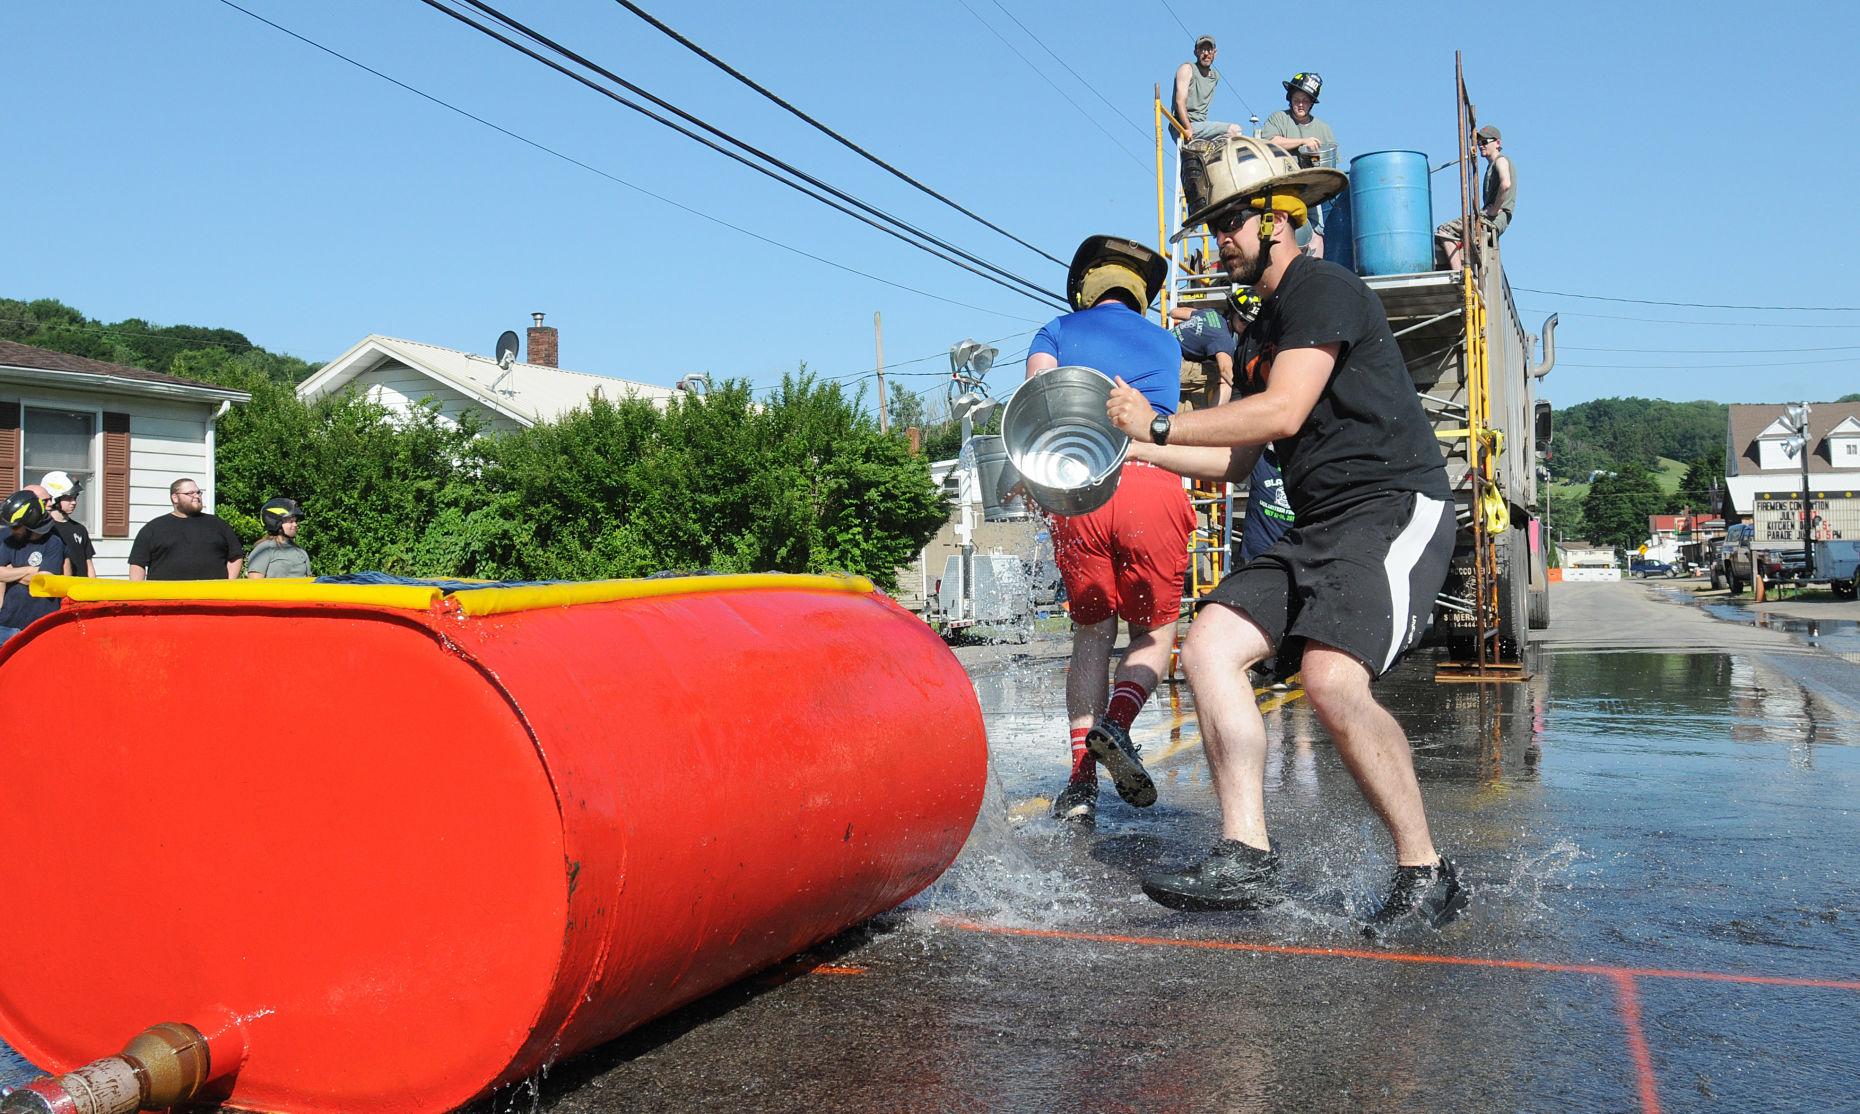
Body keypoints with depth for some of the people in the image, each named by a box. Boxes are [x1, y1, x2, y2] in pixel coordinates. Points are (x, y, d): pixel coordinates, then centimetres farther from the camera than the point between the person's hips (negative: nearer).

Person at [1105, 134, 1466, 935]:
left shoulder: (1324, 290, -5)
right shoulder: (1259, 333, 24)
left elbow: (1283, 413, -17)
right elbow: (1236, 460, 22)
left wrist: (1162, 425, -11)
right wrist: (1137, 447, 13)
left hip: (1395, 508, -9)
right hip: (1319, 530, 9)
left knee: (1332, 678, -27)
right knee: (1209, 645, -8)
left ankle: (1427, 875, -10)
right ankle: (1247, 859, -12)